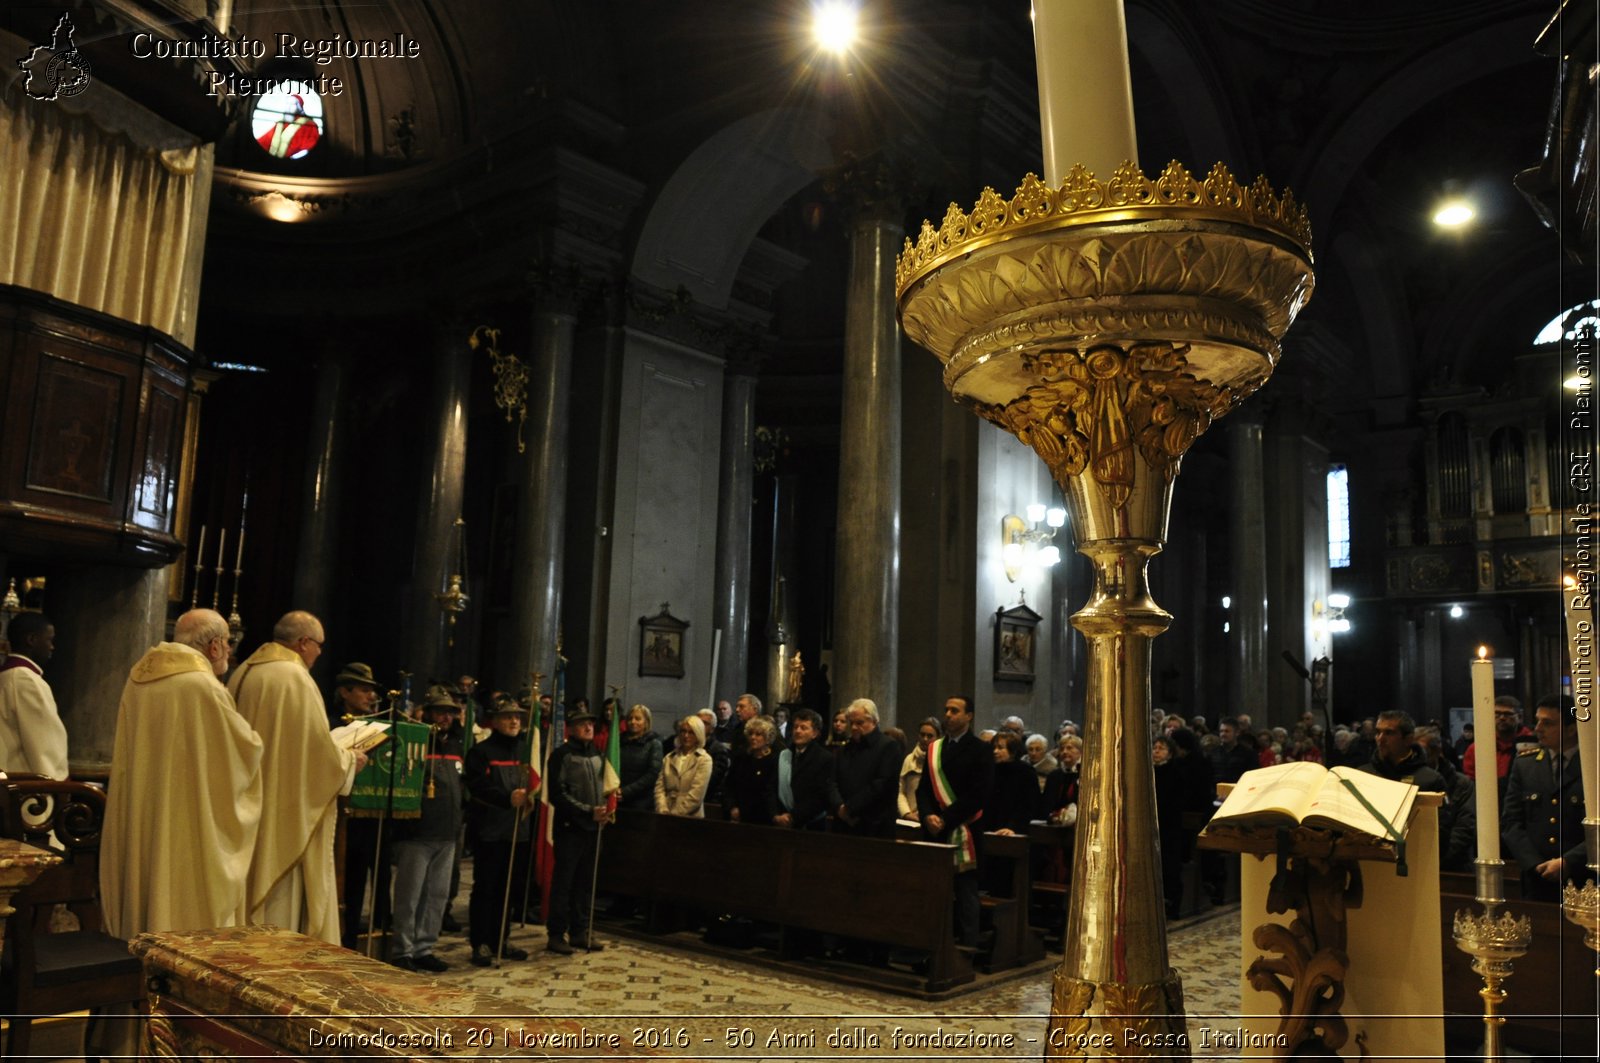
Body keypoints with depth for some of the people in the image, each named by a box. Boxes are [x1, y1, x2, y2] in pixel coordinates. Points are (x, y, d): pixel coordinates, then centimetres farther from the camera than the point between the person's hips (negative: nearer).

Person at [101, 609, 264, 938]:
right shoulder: (205, 688, -19)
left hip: (142, 824, 7)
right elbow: (247, 749, -9)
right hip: (193, 831, -7)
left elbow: (124, 756, 15)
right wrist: (253, 738, 14)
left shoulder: (138, 680, 3)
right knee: (191, 916, 1)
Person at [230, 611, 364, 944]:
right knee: (281, 899, -1)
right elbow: (318, 750, -18)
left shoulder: (244, 673, 9)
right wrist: (349, 760, 1)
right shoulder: (296, 678, -17)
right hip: (285, 810, -9)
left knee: (248, 888, 15)